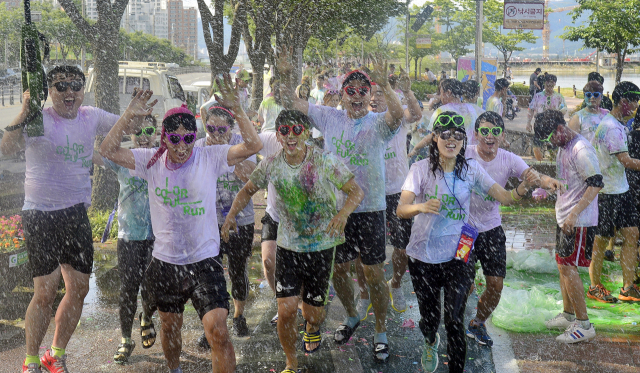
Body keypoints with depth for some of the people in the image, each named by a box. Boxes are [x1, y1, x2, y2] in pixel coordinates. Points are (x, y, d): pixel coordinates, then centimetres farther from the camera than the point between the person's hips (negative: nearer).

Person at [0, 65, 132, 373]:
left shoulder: (91, 117, 5)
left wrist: (139, 110, -5)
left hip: (77, 213, 5)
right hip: (41, 214, -5)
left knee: (79, 289, 9)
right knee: (45, 292, -7)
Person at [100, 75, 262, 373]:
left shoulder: (210, 158, -8)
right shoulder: (152, 161, -2)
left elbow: (253, 146, -16)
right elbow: (108, 150, -6)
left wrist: (236, 109, -26)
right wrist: (130, 114, -16)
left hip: (204, 261, -3)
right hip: (165, 261, 3)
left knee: (218, 331, -14)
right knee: (170, 327, 22)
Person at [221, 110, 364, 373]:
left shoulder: (324, 162, -14)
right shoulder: (271, 164, -6)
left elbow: (356, 191, -11)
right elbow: (248, 190, 10)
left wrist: (343, 213, -31)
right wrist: (231, 214, -8)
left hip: (321, 246, -1)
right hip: (288, 246, 1)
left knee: (312, 312, 8)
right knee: (286, 311, -8)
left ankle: (312, 328, 48)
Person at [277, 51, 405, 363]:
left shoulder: (378, 123, -8)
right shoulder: (330, 118, 3)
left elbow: (398, 114, -31)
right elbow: (292, 104, 6)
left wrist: (385, 85, -43)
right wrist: (285, 77, -9)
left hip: (370, 210, -3)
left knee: (374, 273, 2)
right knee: (338, 268, 16)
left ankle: (381, 333, 19)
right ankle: (351, 317, 42)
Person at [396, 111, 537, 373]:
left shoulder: (471, 169, 0)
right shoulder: (421, 169, -7)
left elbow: (505, 197, -3)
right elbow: (401, 209, -16)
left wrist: (524, 187, -24)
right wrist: (421, 207, -37)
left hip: (457, 256, 1)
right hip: (423, 257, 0)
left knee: (454, 320, -8)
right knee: (429, 317, 13)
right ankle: (430, 343, 49)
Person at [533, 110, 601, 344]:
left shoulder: (581, 149, -18)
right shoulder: (563, 147, 13)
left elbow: (596, 184, -24)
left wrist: (574, 215, -26)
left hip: (579, 221, -10)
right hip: (565, 218, 10)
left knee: (568, 267, -9)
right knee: (563, 265, 15)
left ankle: (584, 325, -1)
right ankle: (568, 315, 27)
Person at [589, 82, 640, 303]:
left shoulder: (616, 124, 12)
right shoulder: (613, 128, -20)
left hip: (621, 190, 9)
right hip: (607, 192, -9)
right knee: (602, 239, 2)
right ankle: (595, 287, 16)